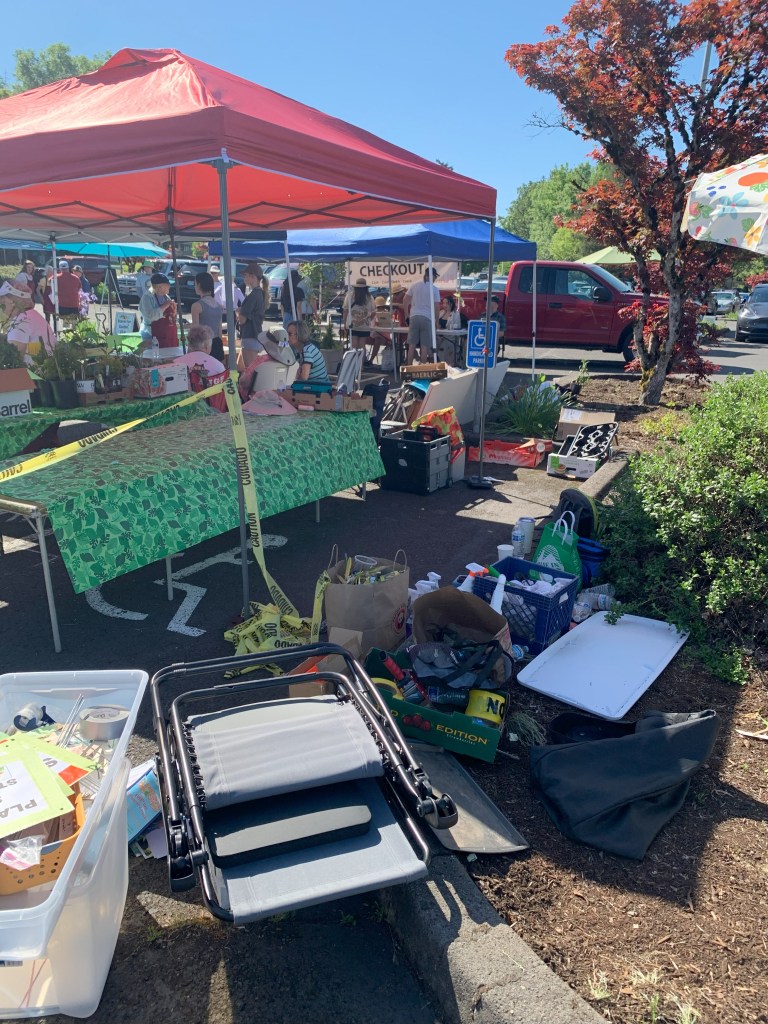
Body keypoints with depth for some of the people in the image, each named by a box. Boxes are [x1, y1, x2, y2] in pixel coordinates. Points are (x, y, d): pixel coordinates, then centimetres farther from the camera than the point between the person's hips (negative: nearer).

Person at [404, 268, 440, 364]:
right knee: (424, 346, 0)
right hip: (427, 318, -2)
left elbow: (405, 302, 7)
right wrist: (436, 321, 8)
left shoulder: (414, 285, 7)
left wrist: (407, 314, 18)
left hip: (414, 317, 2)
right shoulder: (435, 288, -1)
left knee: (412, 345, 3)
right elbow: (437, 307, -2)